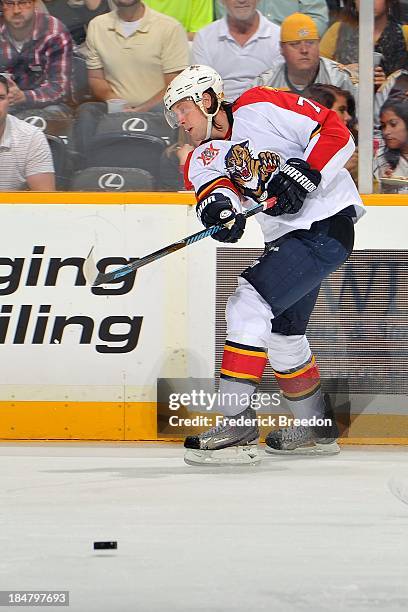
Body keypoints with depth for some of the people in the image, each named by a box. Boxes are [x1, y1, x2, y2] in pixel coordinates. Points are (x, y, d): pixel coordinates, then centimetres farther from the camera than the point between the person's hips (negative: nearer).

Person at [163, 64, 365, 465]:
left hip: (327, 223, -10)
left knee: (250, 303, -19)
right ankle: (316, 429, 38)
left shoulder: (260, 108, -10)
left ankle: (236, 424, -22)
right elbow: (210, 186, -11)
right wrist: (217, 203, -33)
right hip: (286, 237, 10)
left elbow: (336, 132, -12)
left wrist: (305, 172, -24)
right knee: (282, 332, 20)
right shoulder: (204, 157, 10)